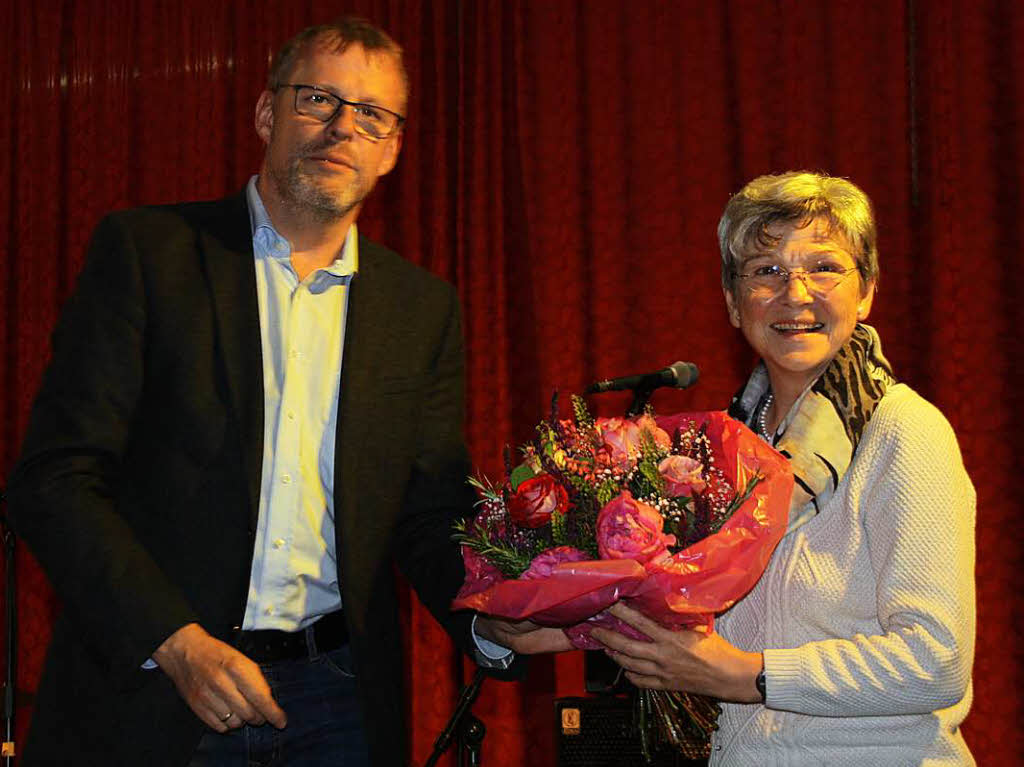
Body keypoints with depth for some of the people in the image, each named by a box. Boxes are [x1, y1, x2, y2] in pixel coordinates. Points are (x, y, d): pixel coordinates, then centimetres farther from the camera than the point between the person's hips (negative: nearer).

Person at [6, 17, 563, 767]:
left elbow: (430, 516, 8)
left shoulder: (423, 306, 8)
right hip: (144, 692, -3)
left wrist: (491, 621, -13)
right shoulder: (144, 250, -2)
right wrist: (176, 642, -17)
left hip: (339, 704, 3)